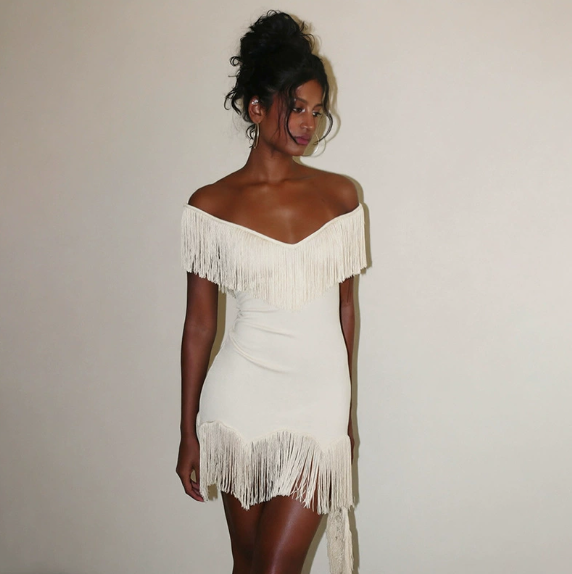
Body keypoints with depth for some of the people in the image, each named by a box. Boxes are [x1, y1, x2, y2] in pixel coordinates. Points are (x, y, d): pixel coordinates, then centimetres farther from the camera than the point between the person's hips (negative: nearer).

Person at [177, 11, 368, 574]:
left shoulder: (340, 196, 2)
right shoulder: (210, 206, -4)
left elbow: (346, 306, 9)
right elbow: (199, 324, 0)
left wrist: (346, 407, 13)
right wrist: (189, 432, 2)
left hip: (317, 400, 1)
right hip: (241, 398, 0)